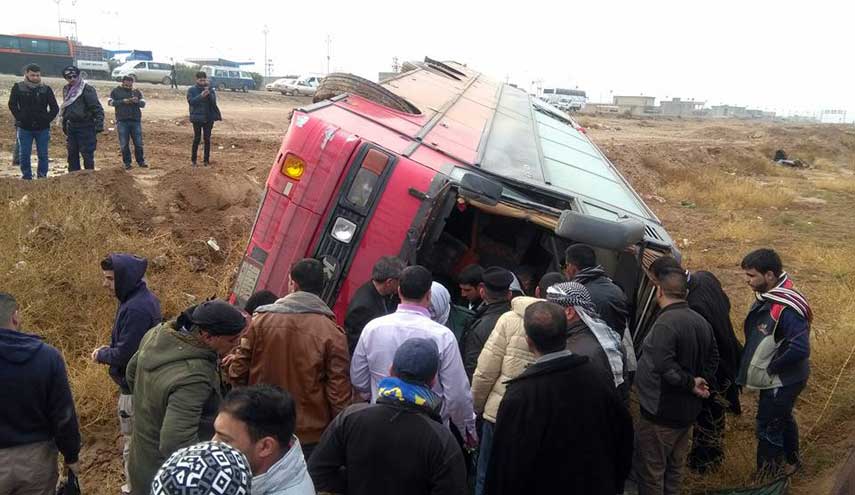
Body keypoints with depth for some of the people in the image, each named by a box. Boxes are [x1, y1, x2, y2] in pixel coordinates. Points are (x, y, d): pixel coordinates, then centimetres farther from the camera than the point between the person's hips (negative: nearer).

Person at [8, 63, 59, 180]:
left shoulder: (46, 89, 2)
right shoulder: (18, 88, 1)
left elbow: (55, 108, 5)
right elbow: (12, 105, 5)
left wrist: (47, 119, -5)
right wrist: (20, 118, -4)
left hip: (42, 128, 0)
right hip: (24, 128, 0)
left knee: (43, 155, 3)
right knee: (24, 154, 4)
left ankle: (42, 177, 13)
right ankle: (27, 177, 15)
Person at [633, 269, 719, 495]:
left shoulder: (665, 324, -25)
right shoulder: (701, 321, 5)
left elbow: (664, 367, -31)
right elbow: (713, 357, 16)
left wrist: (691, 384, -18)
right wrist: (702, 381, 5)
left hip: (661, 411, -9)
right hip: (689, 409, 9)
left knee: (649, 469, 5)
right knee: (675, 467, 22)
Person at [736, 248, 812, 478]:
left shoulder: (787, 309, -32)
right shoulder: (767, 296, -3)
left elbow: (800, 349, -35)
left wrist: (771, 367, -22)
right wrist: (749, 359, 4)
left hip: (781, 382, -9)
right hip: (777, 379, 9)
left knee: (768, 429, 5)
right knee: (783, 419, 28)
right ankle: (791, 461, 50)